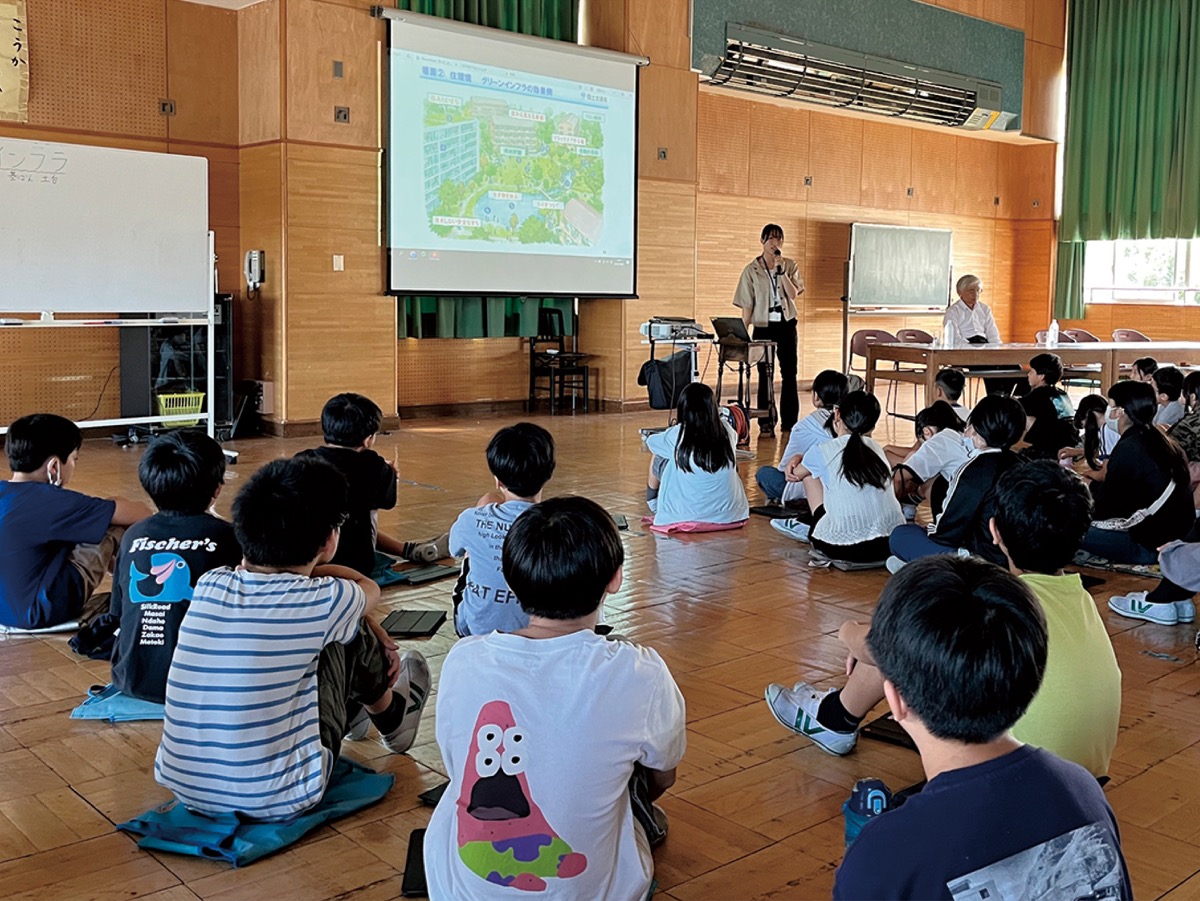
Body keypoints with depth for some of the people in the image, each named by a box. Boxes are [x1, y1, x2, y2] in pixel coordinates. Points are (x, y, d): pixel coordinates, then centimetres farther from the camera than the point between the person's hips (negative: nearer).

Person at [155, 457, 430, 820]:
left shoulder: (209, 585, -3)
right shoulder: (324, 602, -14)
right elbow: (369, 588, 12)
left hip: (182, 786, 5)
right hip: (276, 801, -5)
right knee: (348, 634, 8)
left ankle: (352, 705, 49)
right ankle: (393, 718, 38)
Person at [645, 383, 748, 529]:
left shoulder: (677, 435, -14)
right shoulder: (726, 431, -6)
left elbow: (649, 442, 8)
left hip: (685, 516, -3)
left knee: (659, 460, 16)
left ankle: (653, 504, 40)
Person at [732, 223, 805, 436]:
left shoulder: (789, 265, 4)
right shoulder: (752, 269, 0)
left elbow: (793, 294, -8)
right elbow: (747, 305, -1)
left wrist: (781, 272, -17)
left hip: (786, 324, 1)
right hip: (763, 326, -1)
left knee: (789, 374, 3)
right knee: (765, 375, 3)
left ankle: (789, 421, 11)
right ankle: (766, 422, 10)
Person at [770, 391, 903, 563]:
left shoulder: (822, 452, 2)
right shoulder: (877, 450, 13)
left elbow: (795, 475, 24)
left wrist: (795, 461, 48)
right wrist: (800, 459, 41)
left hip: (845, 548, -4)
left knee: (809, 472, 16)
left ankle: (812, 534, 29)